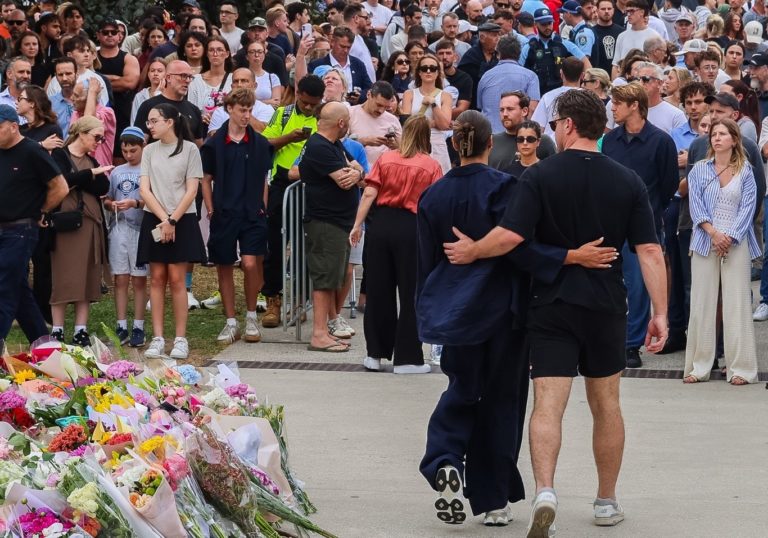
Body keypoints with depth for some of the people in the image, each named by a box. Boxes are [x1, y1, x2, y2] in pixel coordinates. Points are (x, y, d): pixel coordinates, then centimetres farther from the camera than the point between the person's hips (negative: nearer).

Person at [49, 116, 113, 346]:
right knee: (62, 278, -5)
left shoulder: (91, 161, 18)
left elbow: (103, 187, 1)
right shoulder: (60, 155, 0)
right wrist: (91, 174, -12)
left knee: (88, 280, 3)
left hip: (91, 224, 6)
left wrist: (78, 180, -11)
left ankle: (81, 331, 6)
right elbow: (64, 180, -19)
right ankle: (57, 332, -1)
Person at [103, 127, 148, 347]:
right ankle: (122, 327, 8)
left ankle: (138, 327, 5)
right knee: (120, 279, 4)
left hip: (140, 228, -4)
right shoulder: (117, 172, 13)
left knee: (139, 280, 1)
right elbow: (107, 199, 19)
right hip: (118, 228, 4)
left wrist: (135, 203, -20)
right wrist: (111, 204, -3)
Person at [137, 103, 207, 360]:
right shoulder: (149, 151, 8)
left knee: (176, 279, -5)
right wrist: (163, 219, -9)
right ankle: (157, 339, 3)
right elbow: (144, 189, 2)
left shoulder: (189, 149, -1)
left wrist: (173, 220, -12)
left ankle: (180, 339, -2)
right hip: (154, 220, 3)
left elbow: (191, 190, -4)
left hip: (182, 220, -3)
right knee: (157, 279, 2)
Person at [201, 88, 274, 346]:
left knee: (251, 264, -14)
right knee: (224, 267, 6)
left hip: (252, 214, -1)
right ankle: (231, 323, 16)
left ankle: (251, 316, 5)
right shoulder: (214, 144, 2)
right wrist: (211, 209, 0)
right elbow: (206, 180, 7)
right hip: (223, 215, 1)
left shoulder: (260, 144, 4)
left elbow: (263, 180, 11)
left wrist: (262, 208, 3)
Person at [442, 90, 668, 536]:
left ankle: (545, 489, -29)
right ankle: (607, 502, 25)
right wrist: (660, 313, -2)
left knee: (548, 404, -7)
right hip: (607, 307, 3)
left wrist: (472, 251, 0)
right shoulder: (628, 182, 1)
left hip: (552, 306, -2)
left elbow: (510, 236, -18)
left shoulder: (541, 176, -7)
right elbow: (650, 251, -4)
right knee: (606, 404, 16)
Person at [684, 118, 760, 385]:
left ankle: (739, 367, 0)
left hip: (736, 243, -1)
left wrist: (730, 237, -10)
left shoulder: (745, 171, 7)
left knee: (737, 303, -3)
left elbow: (747, 208, 1)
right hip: (705, 242, 1)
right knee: (701, 303, 0)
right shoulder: (699, 170, 9)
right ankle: (698, 366, 4)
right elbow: (695, 205, 1)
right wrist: (713, 233, -12)